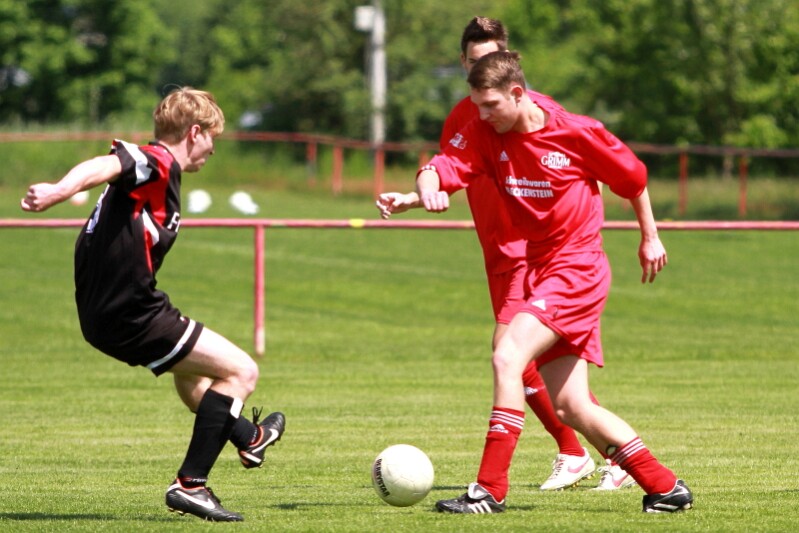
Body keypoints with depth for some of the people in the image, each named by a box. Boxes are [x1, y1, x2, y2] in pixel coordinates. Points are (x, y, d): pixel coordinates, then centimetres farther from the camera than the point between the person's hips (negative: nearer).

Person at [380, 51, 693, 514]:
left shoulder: (577, 132, -11)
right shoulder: (484, 134, 0)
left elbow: (633, 176, 3)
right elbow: (443, 167, -15)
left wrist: (650, 238, 12)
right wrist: (428, 190, -38)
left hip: (578, 268, -7)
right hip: (541, 268, 7)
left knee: (508, 357, -24)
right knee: (570, 406, 6)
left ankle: (491, 489, -24)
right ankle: (665, 488, 15)